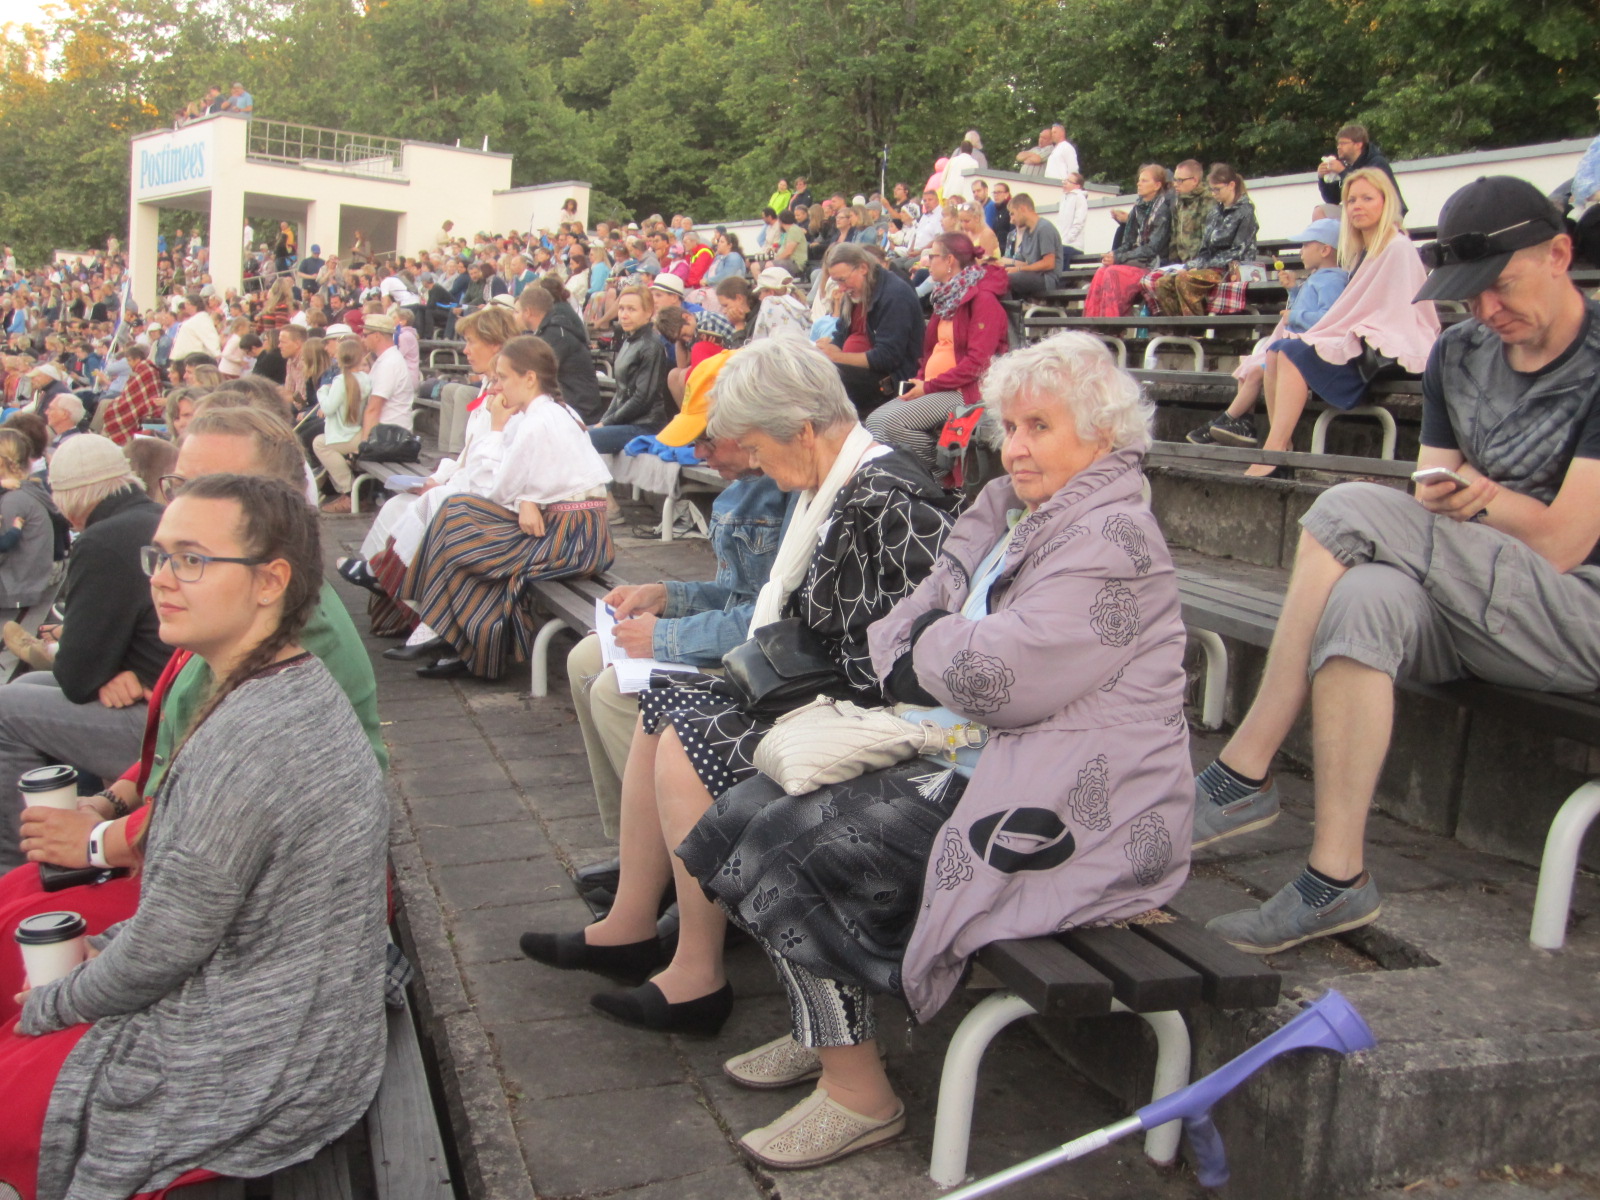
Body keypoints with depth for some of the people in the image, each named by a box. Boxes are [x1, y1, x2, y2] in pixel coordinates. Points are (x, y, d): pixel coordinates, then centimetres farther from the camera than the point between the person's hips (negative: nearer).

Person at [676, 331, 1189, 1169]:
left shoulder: (1111, 540, -15)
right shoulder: (1014, 513, 15)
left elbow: (999, 678, -24)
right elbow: (899, 633, 14)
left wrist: (923, 645, -4)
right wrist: (938, 652, -8)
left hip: (1059, 813, -10)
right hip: (977, 766, 10)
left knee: (791, 843, -16)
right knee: (764, 804, 1)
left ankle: (858, 1093, -2)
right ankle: (828, 1028, 15)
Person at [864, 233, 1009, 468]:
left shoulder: (983, 300, -10)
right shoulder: (947, 296, 19)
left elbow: (977, 362, -18)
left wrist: (929, 386, -16)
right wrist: (919, 381, 5)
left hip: (963, 390, -9)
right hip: (932, 388, 9)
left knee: (890, 422, -25)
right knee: (874, 420, -9)